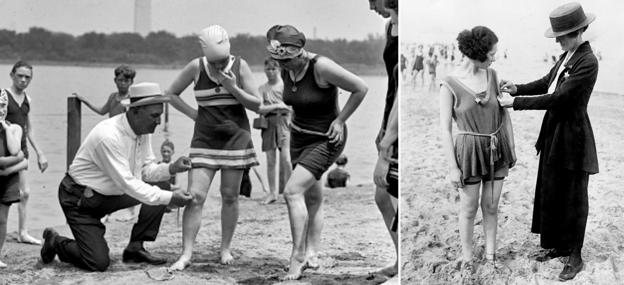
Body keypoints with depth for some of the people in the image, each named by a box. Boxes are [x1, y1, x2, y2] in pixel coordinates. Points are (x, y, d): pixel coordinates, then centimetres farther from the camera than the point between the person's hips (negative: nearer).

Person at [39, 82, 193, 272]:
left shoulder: (143, 132, -5)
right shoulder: (108, 136, -32)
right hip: (80, 199, -8)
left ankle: (135, 249, 4)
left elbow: (146, 170, 4)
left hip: (110, 195, 8)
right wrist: (169, 198, -33)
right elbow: (127, 184, -31)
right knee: (98, 263, -15)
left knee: (160, 193, -8)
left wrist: (171, 168, -17)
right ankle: (55, 242, 13)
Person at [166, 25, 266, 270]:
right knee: (195, 196, -9)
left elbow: (256, 105, -5)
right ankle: (186, 254, -9)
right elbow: (171, 93, 7)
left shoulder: (240, 66, -6)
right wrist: (193, 113, -3)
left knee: (230, 196, 4)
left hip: (235, 137, 0)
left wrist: (232, 88, -19)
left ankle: (226, 249, 17)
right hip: (205, 139, 0)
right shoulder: (196, 67, -5)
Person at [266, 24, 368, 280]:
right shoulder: (286, 69, -3)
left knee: (293, 191, -18)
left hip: (325, 140, -8)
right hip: (298, 136, 8)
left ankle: (298, 257, -13)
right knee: (312, 196, 13)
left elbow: (361, 88, -17)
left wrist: (340, 120, -13)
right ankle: (312, 256, 21)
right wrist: (298, 121, 9)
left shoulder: (322, 67, -26)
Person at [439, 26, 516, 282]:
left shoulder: (491, 75, -3)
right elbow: (445, 129, -12)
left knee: (491, 206, 13)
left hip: (496, 149, 4)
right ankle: (467, 260, 23)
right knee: (469, 209, 8)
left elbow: (504, 114, 6)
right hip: (469, 151, -4)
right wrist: (452, 167, -12)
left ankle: (490, 256, 28)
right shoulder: (450, 85, -16)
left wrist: (512, 148, 7)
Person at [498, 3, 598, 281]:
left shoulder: (587, 63, -23)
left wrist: (515, 102, -21)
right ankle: (557, 245, 34)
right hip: (554, 135, 9)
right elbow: (547, 82, 14)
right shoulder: (567, 56, 4)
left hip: (572, 139, -9)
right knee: (550, 193, 18)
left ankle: (575, 257, 18)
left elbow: (557, 99, -25)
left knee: (573, 199, 5)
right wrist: (517, 88, -3)